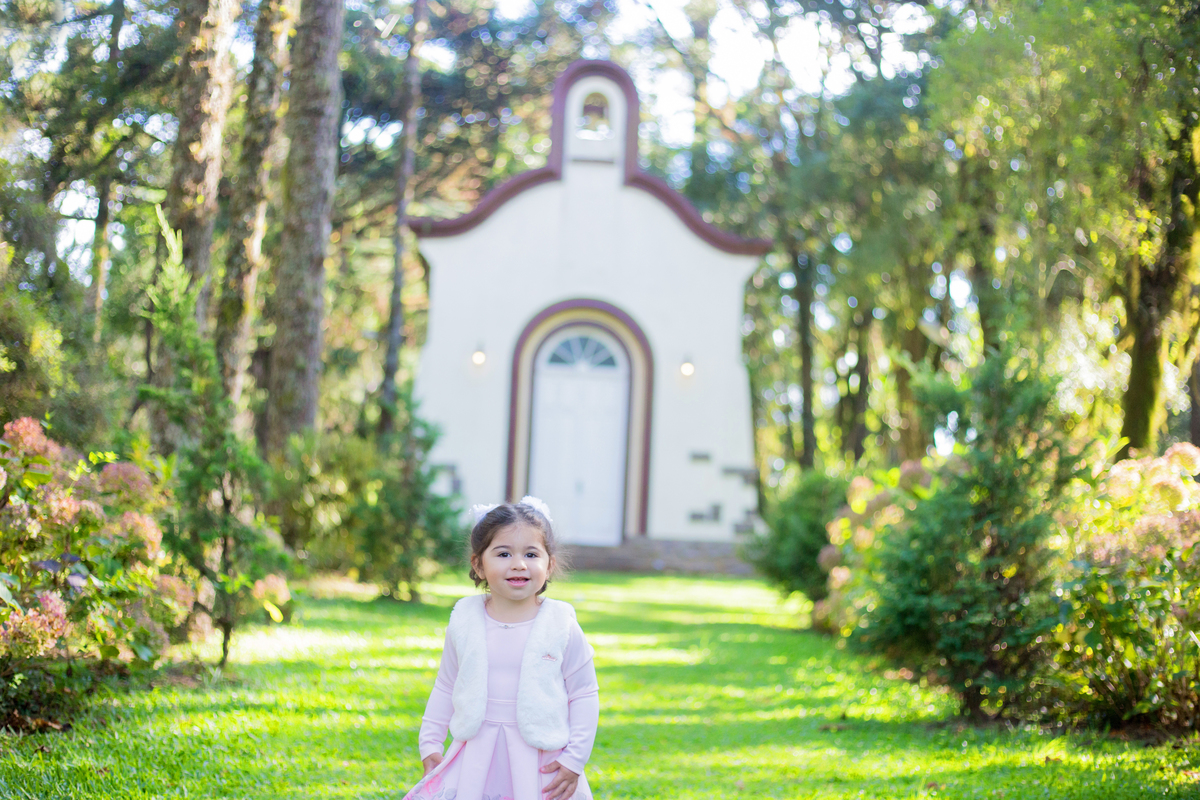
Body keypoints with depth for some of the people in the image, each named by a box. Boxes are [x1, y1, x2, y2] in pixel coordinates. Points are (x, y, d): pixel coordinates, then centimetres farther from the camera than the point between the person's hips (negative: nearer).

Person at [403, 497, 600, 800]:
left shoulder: (561, 627, -6)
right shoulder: (465, 621, 1)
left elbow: (585, 696, -1)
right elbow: (445, 689, 13)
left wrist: (574, 760, -6)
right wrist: (430, 745, 10)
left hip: (542, 762, -2)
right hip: (476, 759, 2)